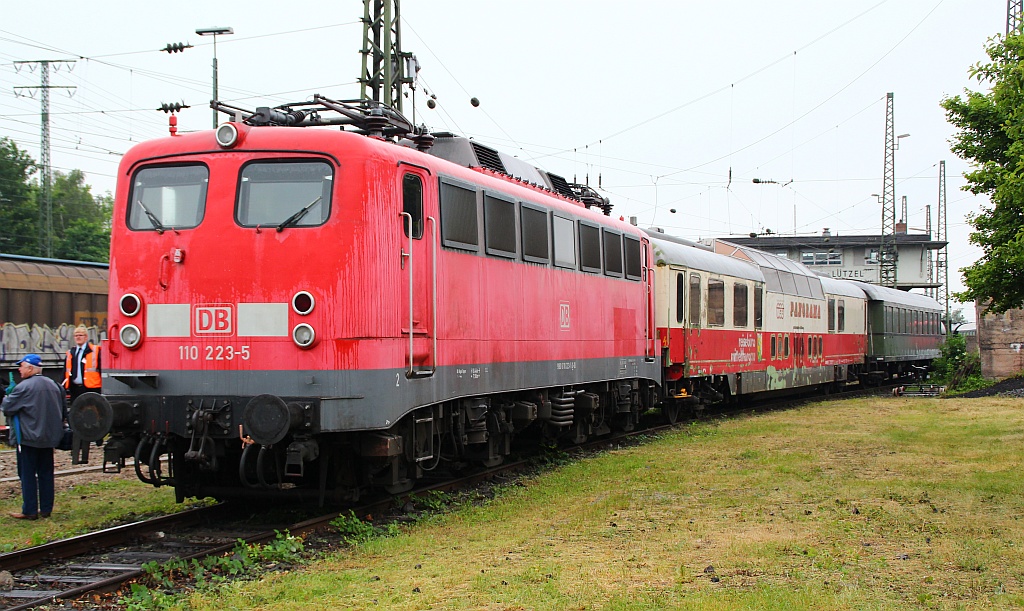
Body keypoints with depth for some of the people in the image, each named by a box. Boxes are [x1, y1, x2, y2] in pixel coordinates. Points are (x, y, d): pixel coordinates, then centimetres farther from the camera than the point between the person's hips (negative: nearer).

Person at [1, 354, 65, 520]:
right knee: (46, 473, 12)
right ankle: (46, 509, 15)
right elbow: (62, 409, 14)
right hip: (49, 437, 7)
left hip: (28, 438, -7)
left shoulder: (24, 387, -16)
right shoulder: (53, 385, 7)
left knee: (28, 475, 1)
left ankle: (29, 511, 3)